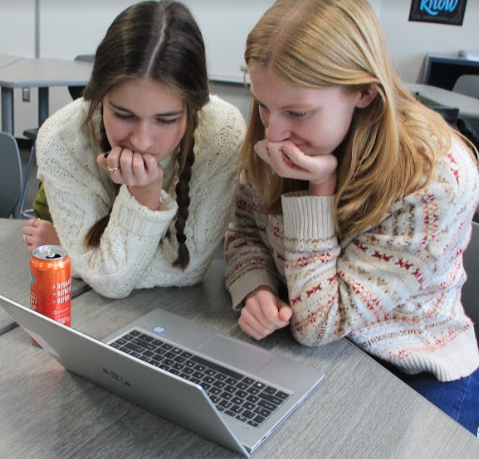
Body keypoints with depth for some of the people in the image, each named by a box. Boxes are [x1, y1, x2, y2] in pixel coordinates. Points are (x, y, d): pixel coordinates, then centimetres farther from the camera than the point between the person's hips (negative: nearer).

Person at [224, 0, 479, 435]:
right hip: (314, 351, 4)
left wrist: (318, 187, -31)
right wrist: (255, 289, -20)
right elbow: (244, 228, 0)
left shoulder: (437, 178, -29)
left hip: (418, 378, -4)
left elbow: (321, 321, -25)